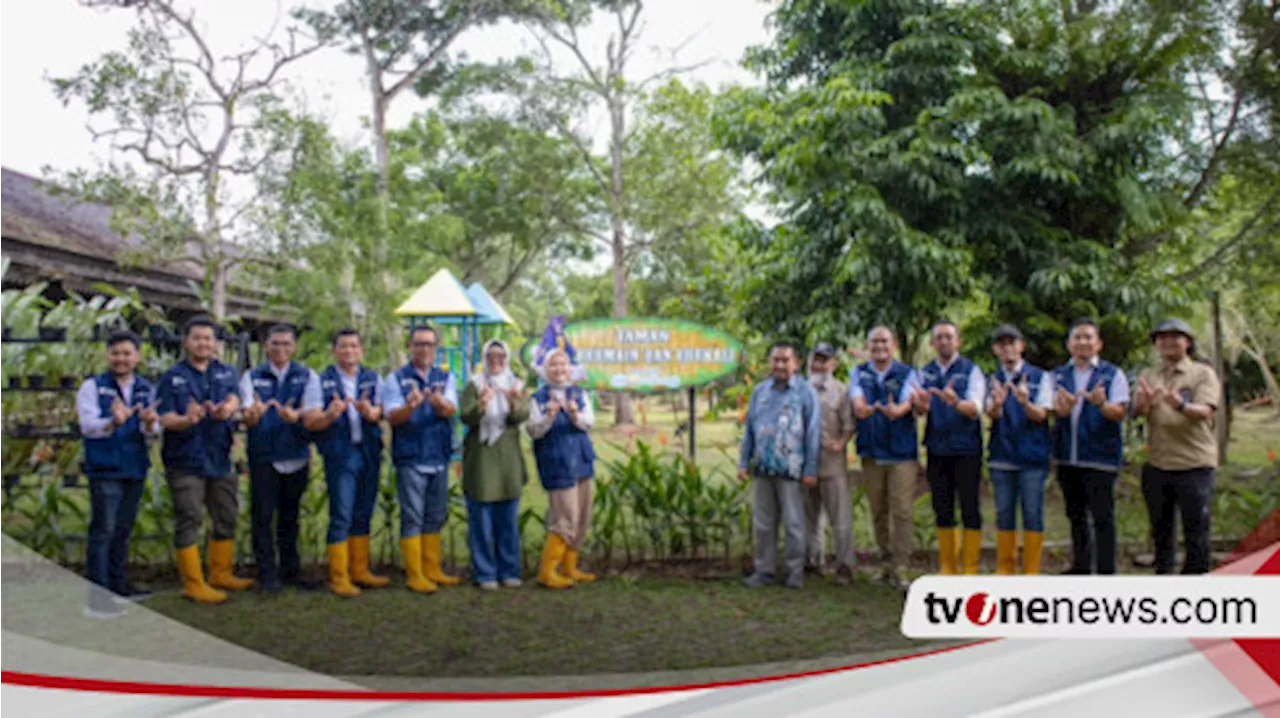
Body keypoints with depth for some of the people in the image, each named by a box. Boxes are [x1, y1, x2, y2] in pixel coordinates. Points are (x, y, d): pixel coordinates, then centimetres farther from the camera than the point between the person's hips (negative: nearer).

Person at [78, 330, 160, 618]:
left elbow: (153, 432, -1)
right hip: (104, 468, -4)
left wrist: (149, 424, -25)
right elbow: (88, 426, -14)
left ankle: (117, 582, 24)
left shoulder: (147, 389, 8)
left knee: (123, 529, 13)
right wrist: (114, 422, -34)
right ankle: (96, 590, -4)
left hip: (136, 468, 5)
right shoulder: (93, 387, -2)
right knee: (103, 529, -7)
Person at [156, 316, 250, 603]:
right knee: (189, 521, -2)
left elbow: (234, 401, -11)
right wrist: (186, 420, -31)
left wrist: (224, 410, -35)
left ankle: (220, 573, 28)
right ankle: (193, 584, 5)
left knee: (227, 518, 13)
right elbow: (165, 419, -9)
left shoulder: (226, 373, 8)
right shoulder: (172, 377, -1)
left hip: (220, 458, 5)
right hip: (185, 461, -4)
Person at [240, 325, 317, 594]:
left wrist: (296, 415, -32)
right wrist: (252, 413, -34)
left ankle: (291, 570, 21)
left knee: (290, 516, 11)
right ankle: (267, 574, 6)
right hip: (263, 456, -1)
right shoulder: (252, 377, 5)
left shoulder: (307, 376, 7)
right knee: (263, 516, -2)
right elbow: (247, 414, -9)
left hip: (297, 455, 1)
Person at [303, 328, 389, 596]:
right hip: (340, 454, -4)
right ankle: (339, 577, 4)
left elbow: (381, 412, -3)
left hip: (370, 452, 4)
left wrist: (369, 411, -26)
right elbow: (310, 422, -6)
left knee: (363, 516, 12)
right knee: (341, 517, -4)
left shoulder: (373, 379, 11)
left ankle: (360, 570, 22)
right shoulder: (320, 381, 2)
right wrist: (329, 416, -27)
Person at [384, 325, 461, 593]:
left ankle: (432, 570, 22)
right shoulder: (396, 378, 1)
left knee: (436, 517, 11)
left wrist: (439, 402, -34)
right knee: (412, 518, -2)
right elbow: (392, 417, -11)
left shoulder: (445, 378, 9)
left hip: (439, 457, 4)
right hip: (410, 459, -4)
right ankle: (415, 575, 5)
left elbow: (451, 410, -10)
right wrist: (409, 406, -32)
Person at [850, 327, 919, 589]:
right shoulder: (859, 373, 9)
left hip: (902, 452, -2)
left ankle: (899, 568, -4)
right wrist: (863, 409, -35)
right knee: (878, 512, 9)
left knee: (902, 511, -7)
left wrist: (896, 410, -39)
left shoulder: (907, 374, 2)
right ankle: (887, 561, 21)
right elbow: (857, 401, -10)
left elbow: (907, 403, -15)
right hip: (871, 453, 3)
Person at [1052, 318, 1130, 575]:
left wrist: (1101, 403, -32)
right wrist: (1063, 406, -27)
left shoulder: (1112, 374, 0)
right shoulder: (1059, 375, 11)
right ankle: (1080, 568, 26)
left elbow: (1120, 413, -10)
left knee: (1102, 517, -4)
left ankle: (1106, 571, 3)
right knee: (1076, 516, 14)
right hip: (1066, 456, 4)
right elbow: (1056, 410, -2)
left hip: (1099, 457, -4)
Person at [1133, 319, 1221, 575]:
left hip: (1194, 464, -4)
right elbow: (1137, 411, -6)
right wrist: (1143, 402, -31)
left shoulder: (1203, 374, 1)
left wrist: (1181, 405, -38)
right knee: (1161, 530, 14)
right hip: (1156, 465, 4)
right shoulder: (1148, 377, 11)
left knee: (1196, 532, -2)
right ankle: (1163, 573, 25)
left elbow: (1205, 411, -16)